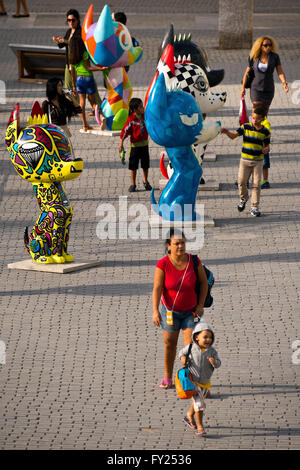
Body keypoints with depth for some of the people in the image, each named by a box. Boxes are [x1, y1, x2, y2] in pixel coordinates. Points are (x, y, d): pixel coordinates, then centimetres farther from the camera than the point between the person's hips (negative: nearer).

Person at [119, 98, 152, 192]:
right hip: (135, 145, -5)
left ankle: (146, 182, 27)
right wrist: (121, 144, -16)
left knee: (145, 164, 12)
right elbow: (124, 131, -15)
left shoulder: (145, 117, -1)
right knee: (133, 166, 3)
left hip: (144, 144, 5)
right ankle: (133, 184, 13)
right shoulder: (131, 120, -16)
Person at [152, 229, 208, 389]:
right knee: (169, 344, 12)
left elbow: (204, 282, -1)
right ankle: (167, 377, 30)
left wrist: (201, 304, -7)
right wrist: (155, 311, -31)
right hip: (170, 311, 0)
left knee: (190, 345, -9)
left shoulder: (194, 261, -15)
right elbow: (157, 288, -22)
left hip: (191, 311, 0)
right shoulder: (162, 264, -19)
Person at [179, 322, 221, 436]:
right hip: (192, 381, -4)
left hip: (205, 382, 4)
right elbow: (182, 352, 5)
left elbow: (218, 364, -15)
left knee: (197, 403, 25)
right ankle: (200, 427, -4)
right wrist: (182, 357, -16)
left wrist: (214, 361, -37)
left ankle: (189, 416, 51)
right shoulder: (191, 348, -13)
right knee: (199, 404, -12)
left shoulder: (212, 351, -10)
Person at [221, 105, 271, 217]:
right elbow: (233, 136, -12)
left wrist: (266, 149, -18)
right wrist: (227, 132, -33)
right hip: (245, 159, 0)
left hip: (258, 161, 0)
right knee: (241, 182, -5)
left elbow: (267, 145, 6)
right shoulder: (246, 127, -4)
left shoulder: (265, 132, -2)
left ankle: (254, 207, 7)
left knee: (256, 184, -1)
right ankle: (243, 199, 25)